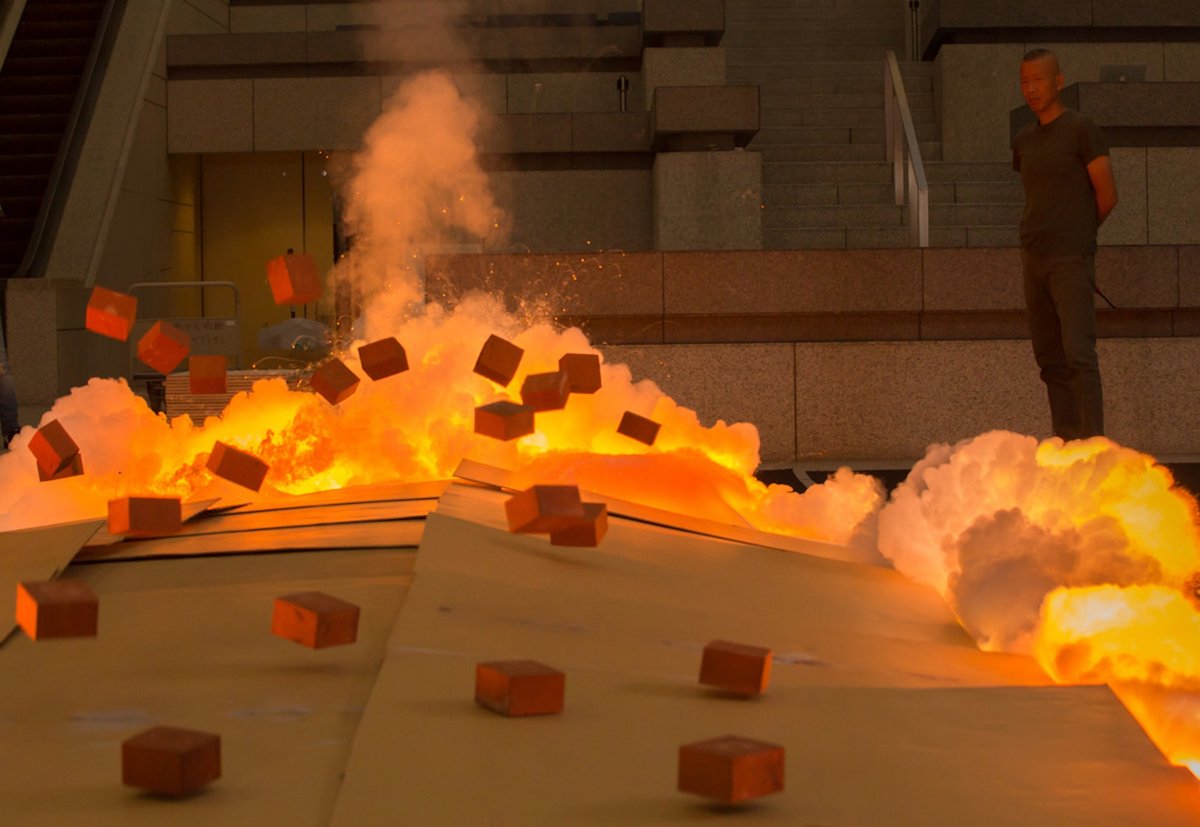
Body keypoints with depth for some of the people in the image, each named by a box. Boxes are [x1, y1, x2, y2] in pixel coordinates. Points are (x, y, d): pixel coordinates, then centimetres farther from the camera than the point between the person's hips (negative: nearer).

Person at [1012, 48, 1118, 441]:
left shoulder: (1082, 130, -4)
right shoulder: (1023, 141, 15)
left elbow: (1107, 195, -4)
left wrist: (1078, 233, 9)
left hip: (1072, 261, -6)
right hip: (1033, 261, 7)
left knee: (1078, 353, -14)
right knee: (1049, 357, 6)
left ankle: (1093, 440, -14)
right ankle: (1065, 440, 10)